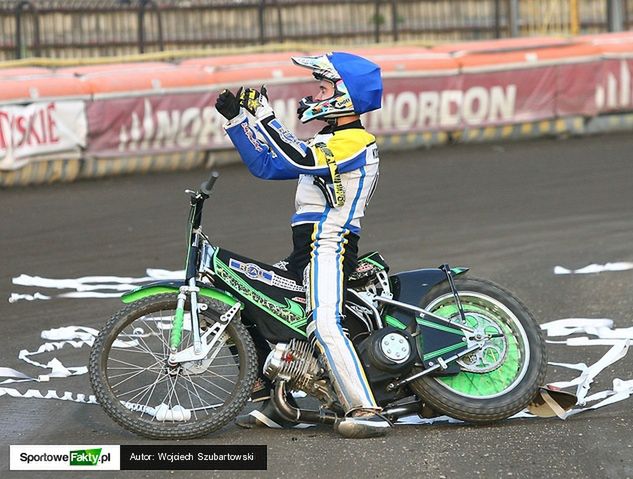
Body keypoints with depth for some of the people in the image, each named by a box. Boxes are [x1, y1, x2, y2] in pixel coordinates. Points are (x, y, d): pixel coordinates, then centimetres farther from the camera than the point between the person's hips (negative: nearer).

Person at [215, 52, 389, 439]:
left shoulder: (355, 142, -11)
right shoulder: (330, 143, 22)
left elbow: (299, 160, -26)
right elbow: (267, 164, 23)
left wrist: (264, 115, -21)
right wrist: (237, 118, 18)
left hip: (329, 249, -11)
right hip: (308, 250, 11)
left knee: (325, 324, -28)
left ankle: (366, 411, -36)